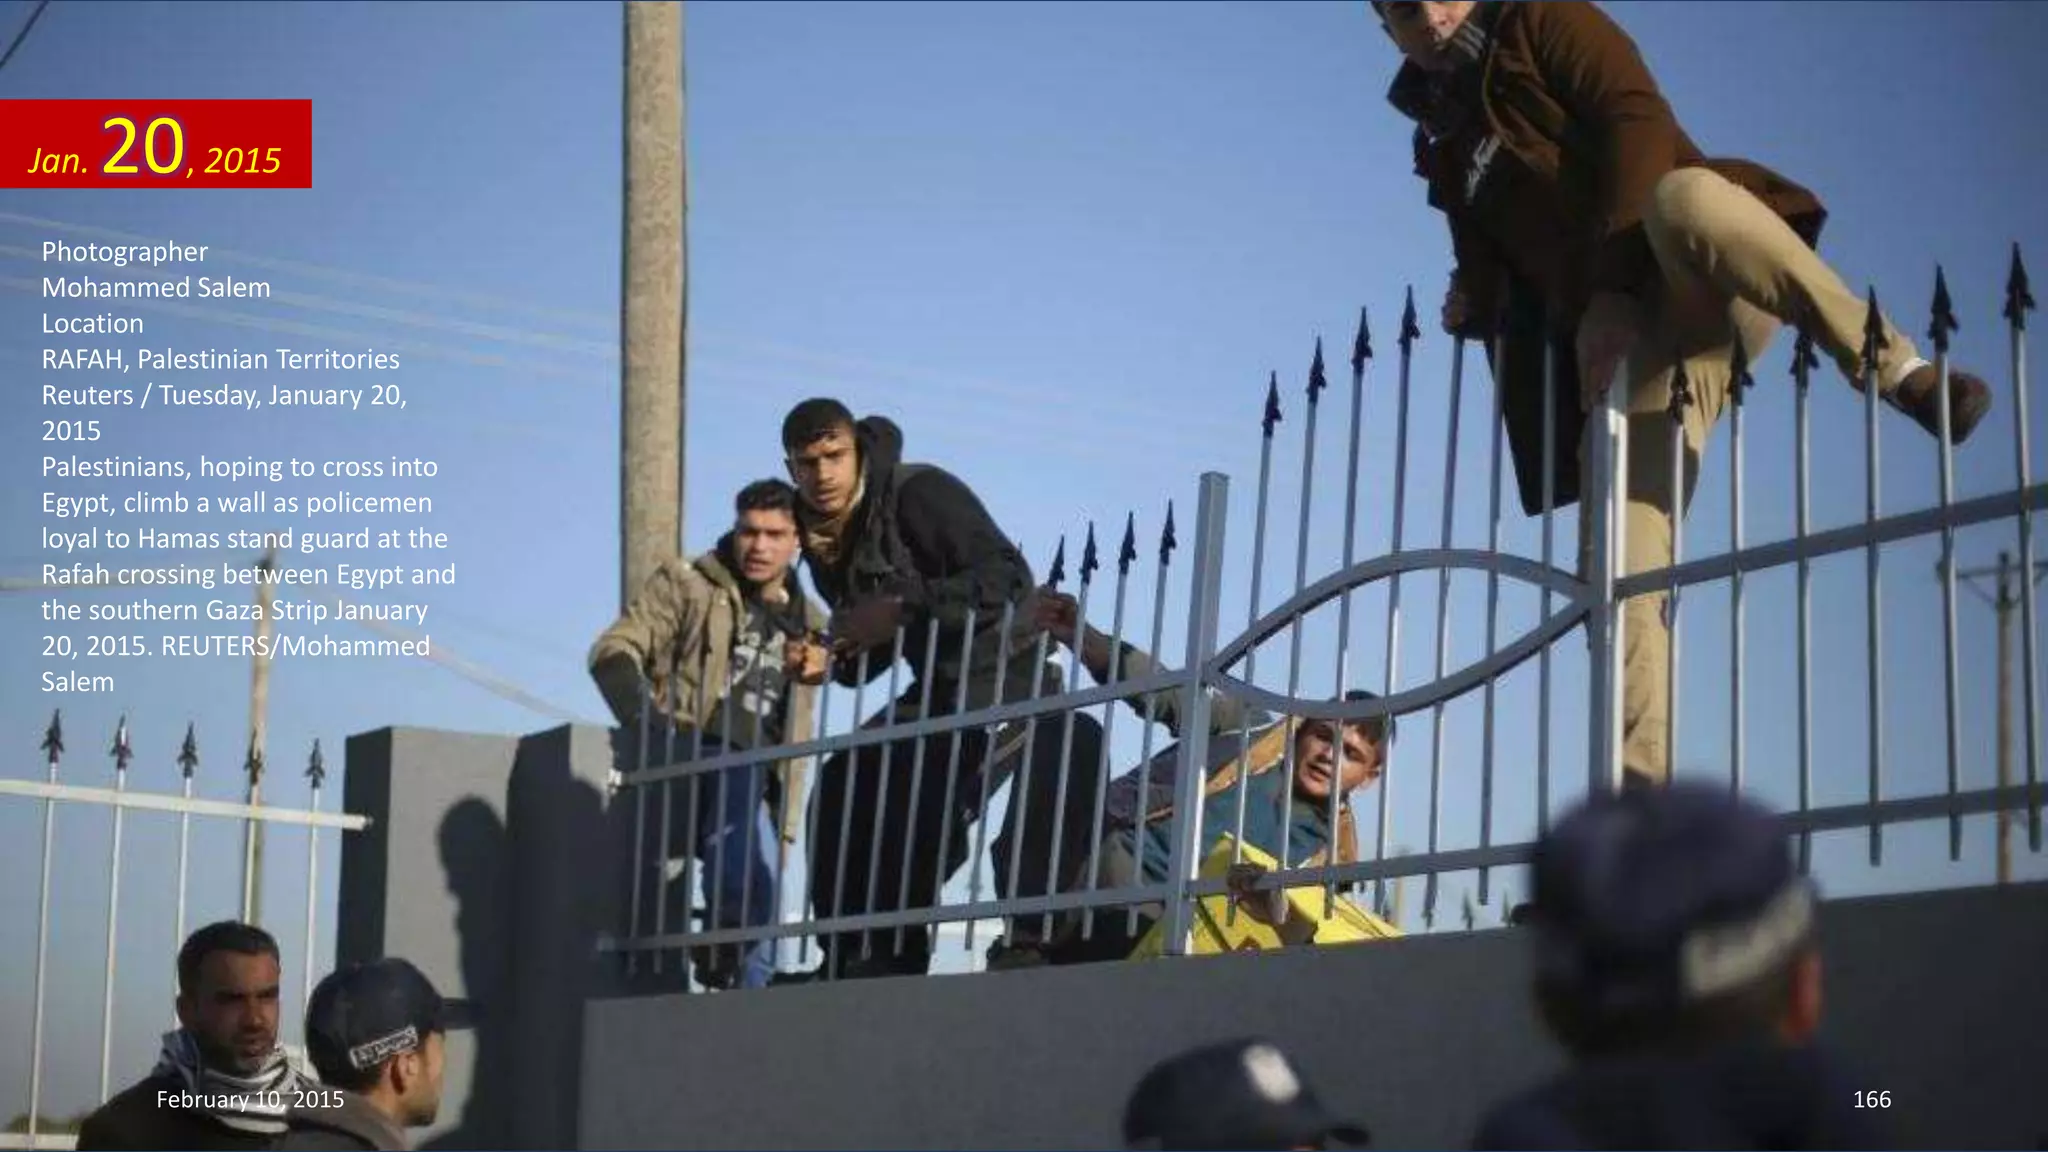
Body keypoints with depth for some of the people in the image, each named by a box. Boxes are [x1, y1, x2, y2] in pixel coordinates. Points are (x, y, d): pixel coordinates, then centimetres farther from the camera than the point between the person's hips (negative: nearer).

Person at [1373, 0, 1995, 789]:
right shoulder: (1447, 148, 27)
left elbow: (1635, 119, -6)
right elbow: (1503, 275, 35)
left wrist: (1610, 285, -16)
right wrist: (1477, 304, 9)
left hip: (1703, 285, -5)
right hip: (1626, 338, 5)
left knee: (1680, 198, -42)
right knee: (1618, 568, -15)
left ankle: (1902, 373, -35)